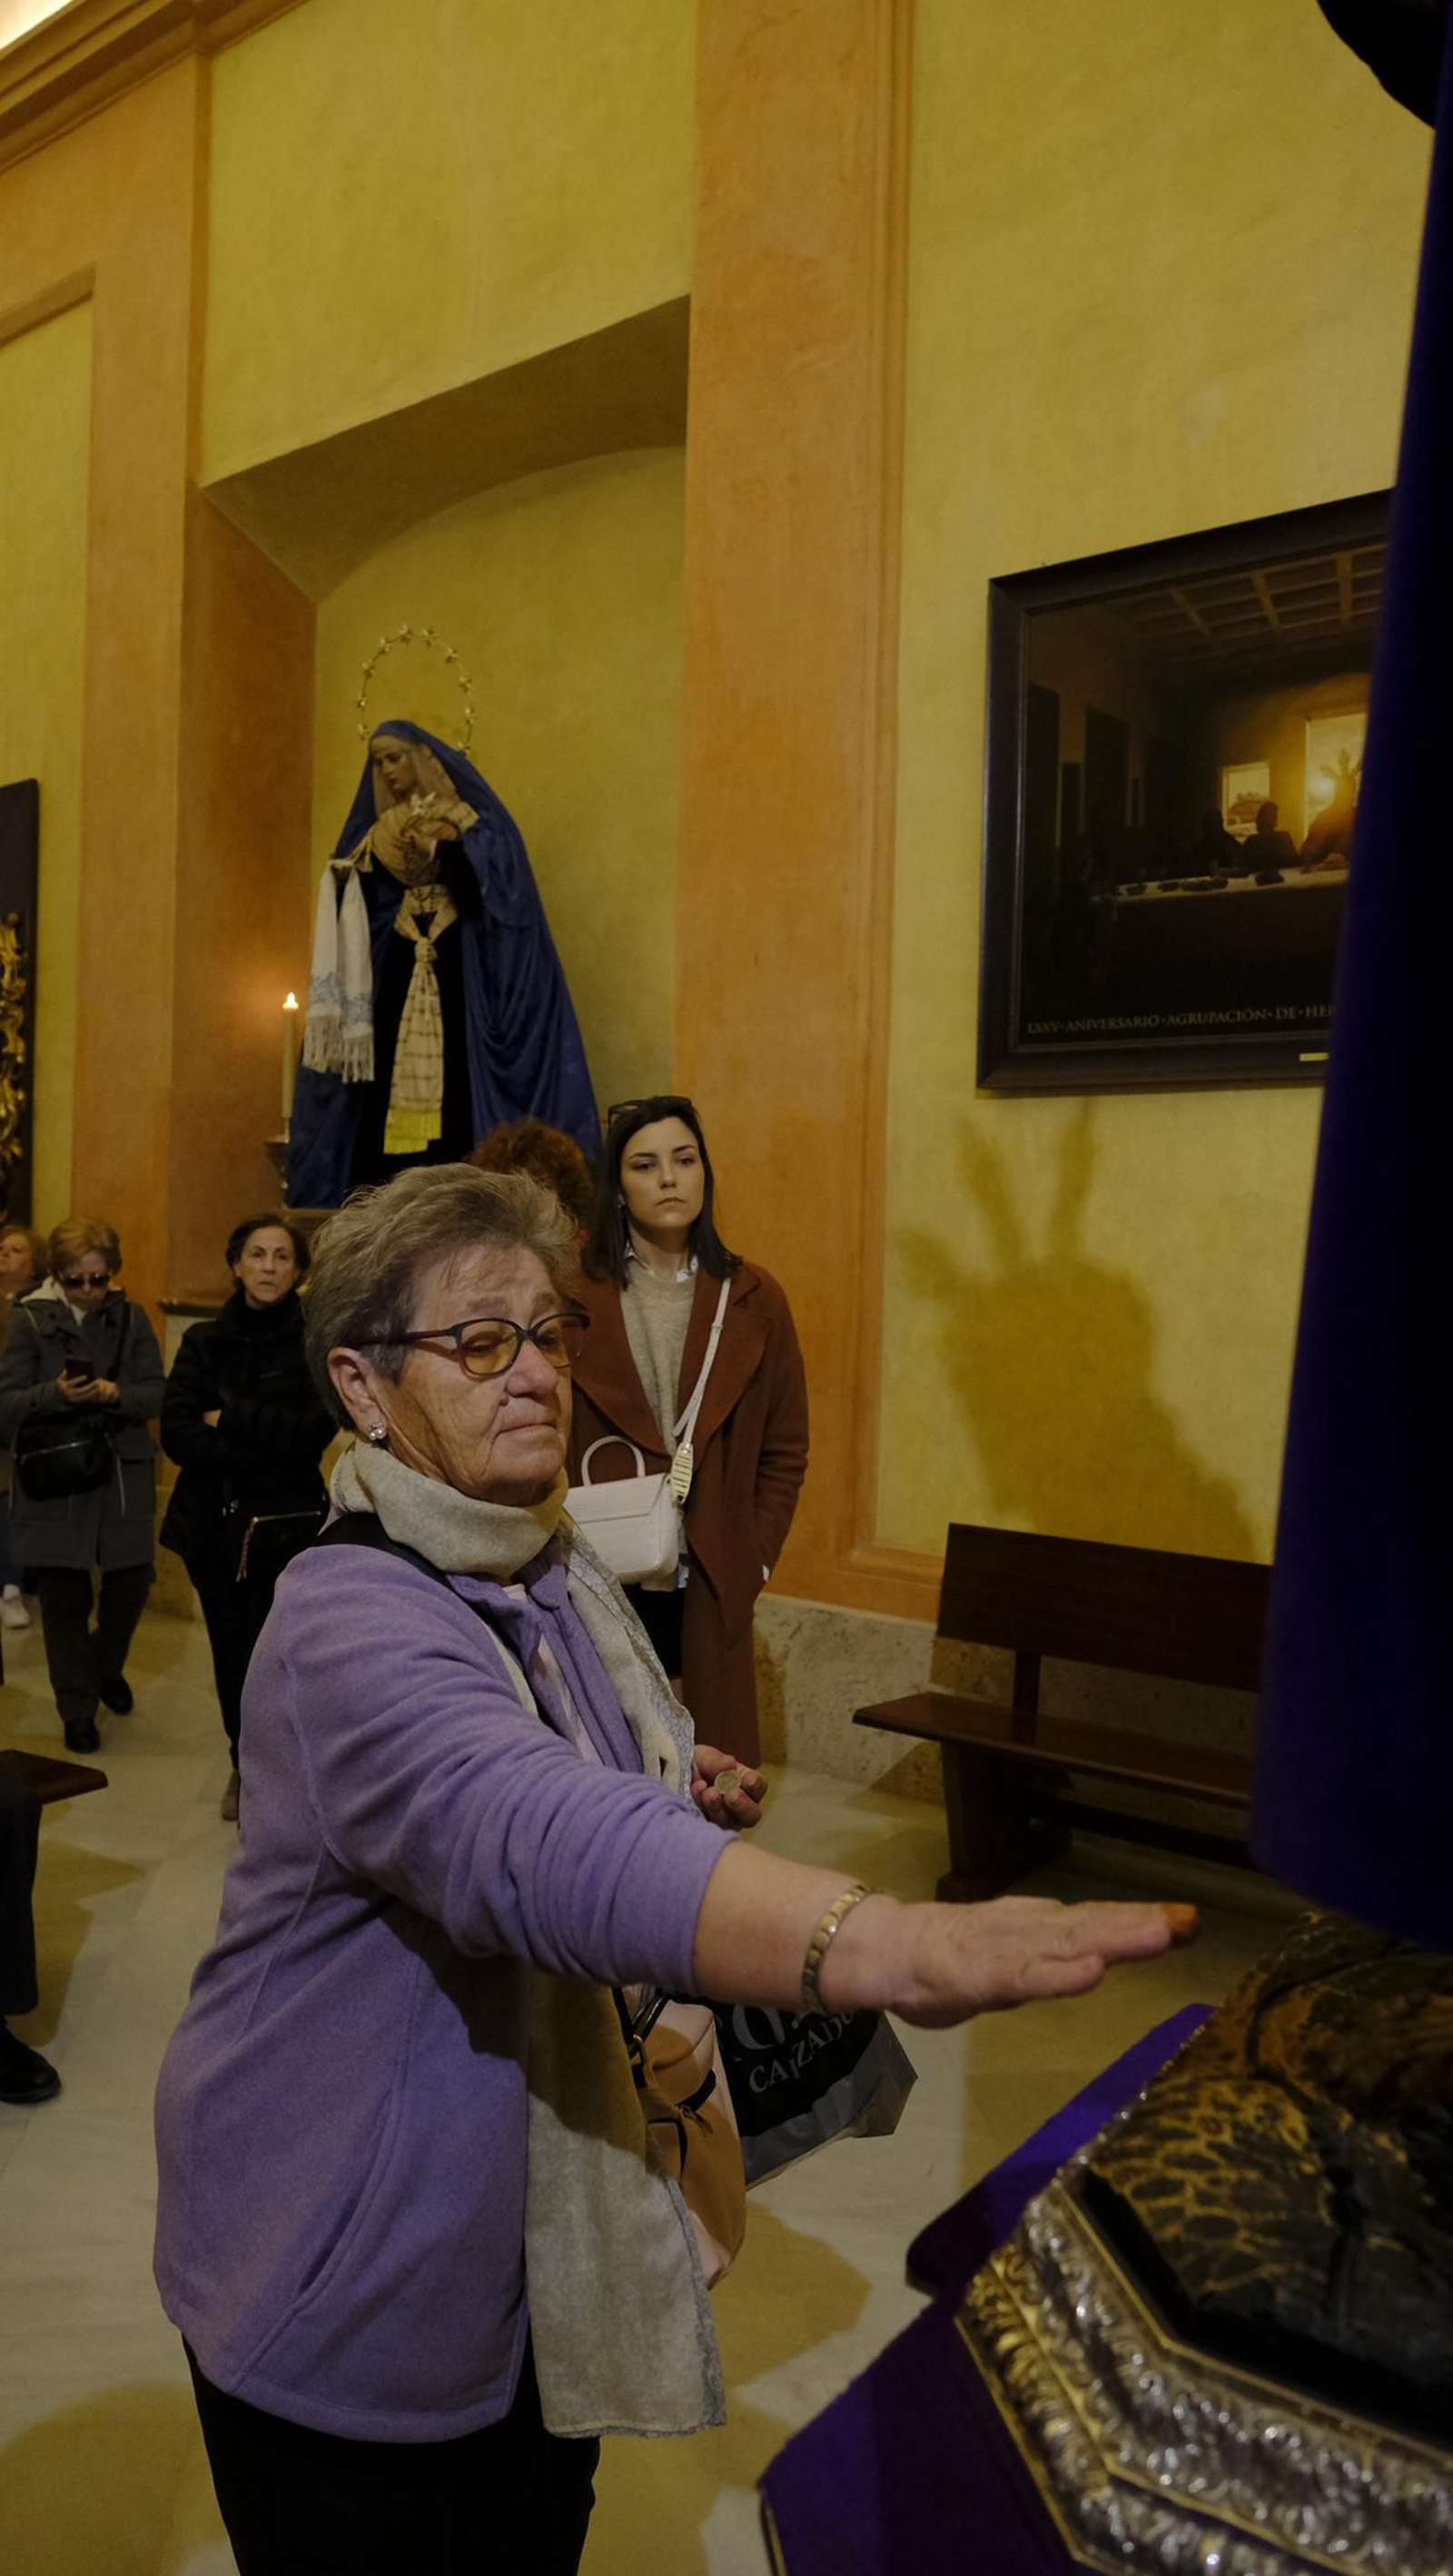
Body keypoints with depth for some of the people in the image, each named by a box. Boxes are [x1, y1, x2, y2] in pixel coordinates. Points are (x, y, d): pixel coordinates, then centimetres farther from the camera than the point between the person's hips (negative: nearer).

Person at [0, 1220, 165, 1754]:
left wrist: (116, 1394, -22)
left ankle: (106, 1666, 36)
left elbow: (156, 1394, -2)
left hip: (123, 1474, 2)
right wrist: (55, 1393, -23)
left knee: (132, 1580, 5)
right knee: (64, 1597, 3)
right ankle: (78, 1708, 18)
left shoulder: (130, 1318, 3)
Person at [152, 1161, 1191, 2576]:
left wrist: (679, 1795, -3)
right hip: (351, 2291, -7)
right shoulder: (351, 1628, -30)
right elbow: (531, 1837, -49)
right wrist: (902, 1945, -62)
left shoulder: (556, 1569, 0)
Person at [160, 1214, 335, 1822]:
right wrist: (265, 1447, -15)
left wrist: (230, 1419, -11)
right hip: (215, 1521, 3)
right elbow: (177, 1434, -5)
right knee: (231, 1653, 9)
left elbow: (314, 1429, -14)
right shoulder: (204, 1341, 5)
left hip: (289, 1523, -3)